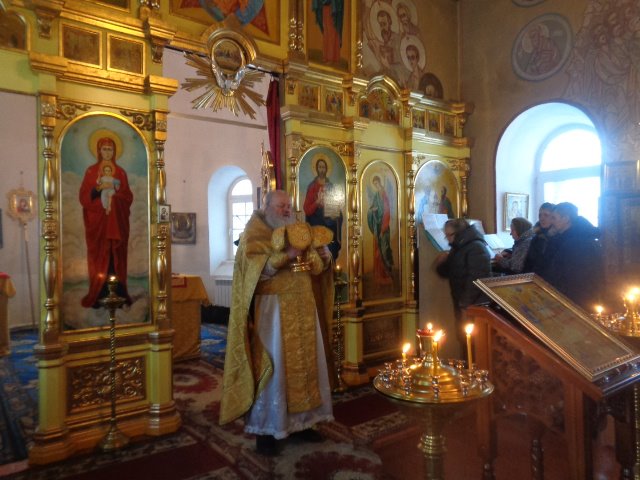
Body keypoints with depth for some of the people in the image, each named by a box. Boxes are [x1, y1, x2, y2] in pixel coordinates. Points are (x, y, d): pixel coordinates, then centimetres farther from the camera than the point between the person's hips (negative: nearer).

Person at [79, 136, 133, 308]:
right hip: (97, 220, -1)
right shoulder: (91, 171, 8)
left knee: (117, 256, -1)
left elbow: (128, 196, 8)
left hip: (117, 220, 1)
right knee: (99, 256, -5)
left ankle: (118, 295, 2)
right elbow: (84, 196, 1)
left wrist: (115, 191, -10)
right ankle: (98, 296, -1)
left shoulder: (121, 172, 12)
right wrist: (98, 189, -15)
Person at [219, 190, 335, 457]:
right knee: (272, 367, -3)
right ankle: (265, 429, 11)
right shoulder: (255, 233, -4)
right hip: (273, 309, -6)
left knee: (306, 362, 9)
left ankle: (300, 421, 23)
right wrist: (285, 256, -29)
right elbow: (254, 269, -19)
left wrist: (324, 257, -8)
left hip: (303, 308, 7)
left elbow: (315, 268, 13)